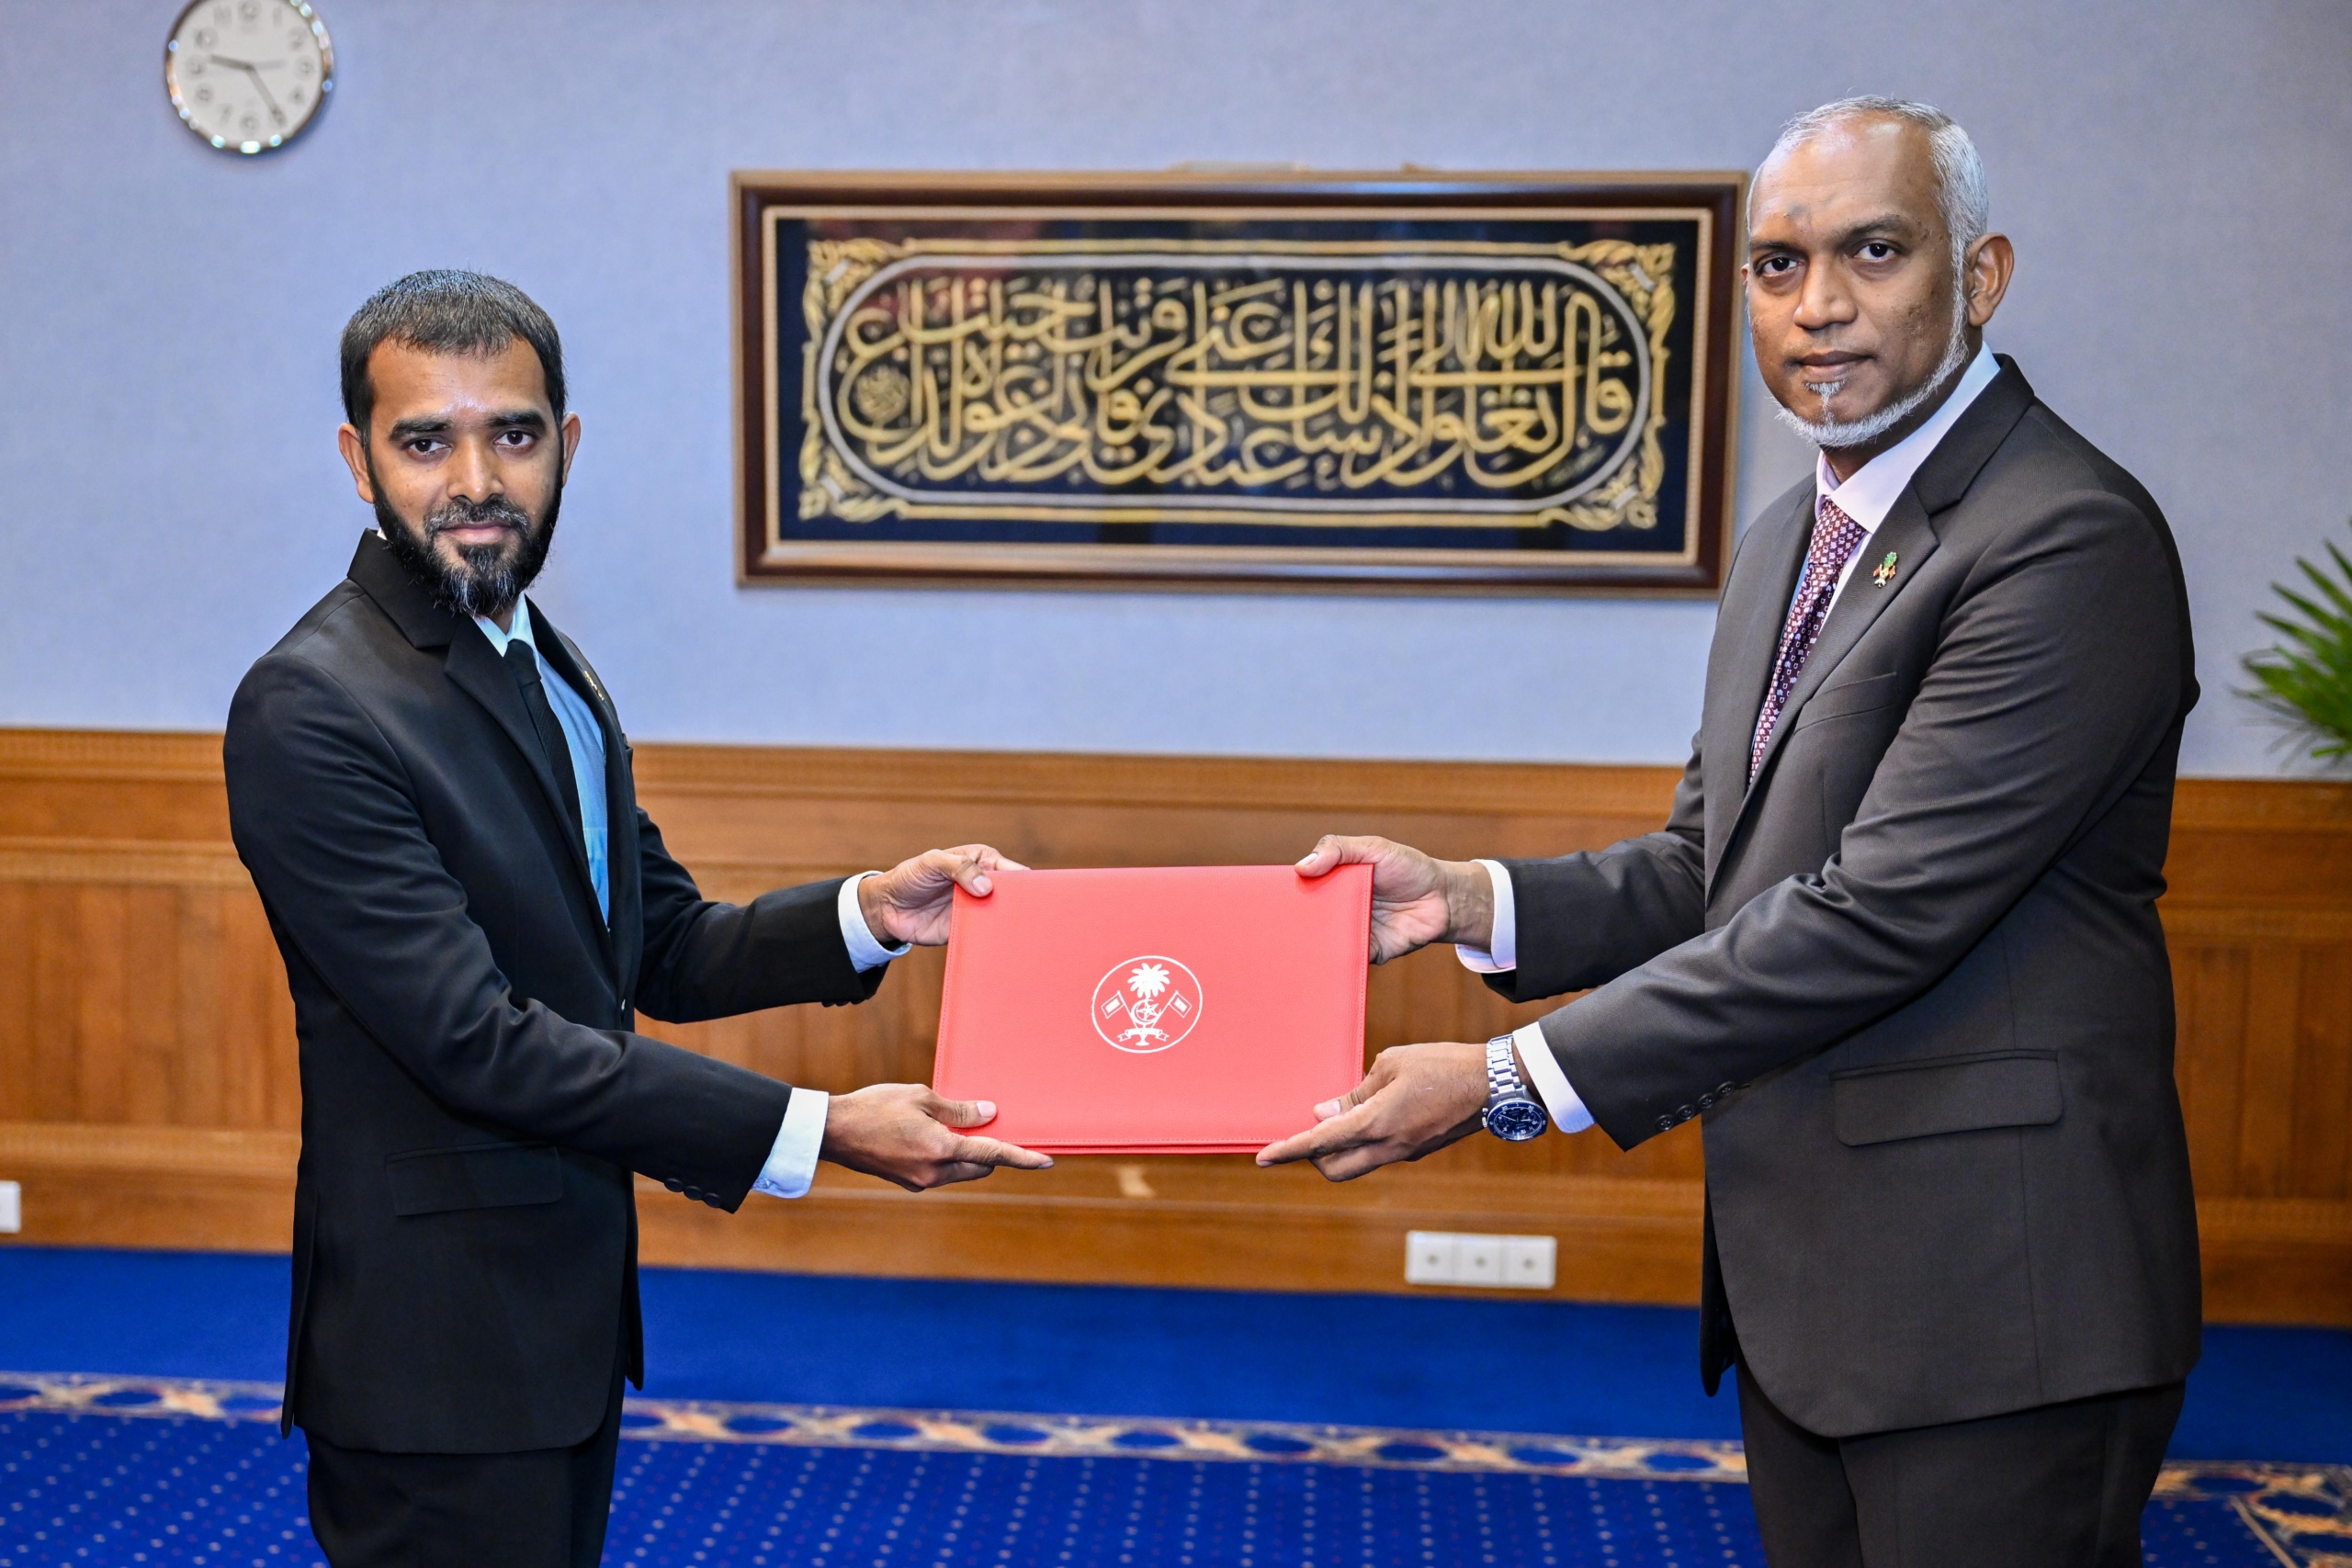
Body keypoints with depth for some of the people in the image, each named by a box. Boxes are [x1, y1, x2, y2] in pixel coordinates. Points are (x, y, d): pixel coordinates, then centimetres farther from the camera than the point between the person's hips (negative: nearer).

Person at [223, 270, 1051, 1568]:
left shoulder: (547, 667, 9)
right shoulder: (309, 712, -19)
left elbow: (661, 954, 11)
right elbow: (475, 1037, -24)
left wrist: (867, 914, -6)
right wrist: (813, 1132, -26)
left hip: (569, 1307, 9)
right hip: (439, 1345, -8)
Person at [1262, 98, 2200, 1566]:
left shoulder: (2071, 540, -18)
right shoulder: (1790, 540, 12)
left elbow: (1877, 910, -24)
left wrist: (1511, 1082, -24)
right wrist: (1467, 899, -4)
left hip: (1988, 1293, -8)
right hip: (1800, 1280, 8)